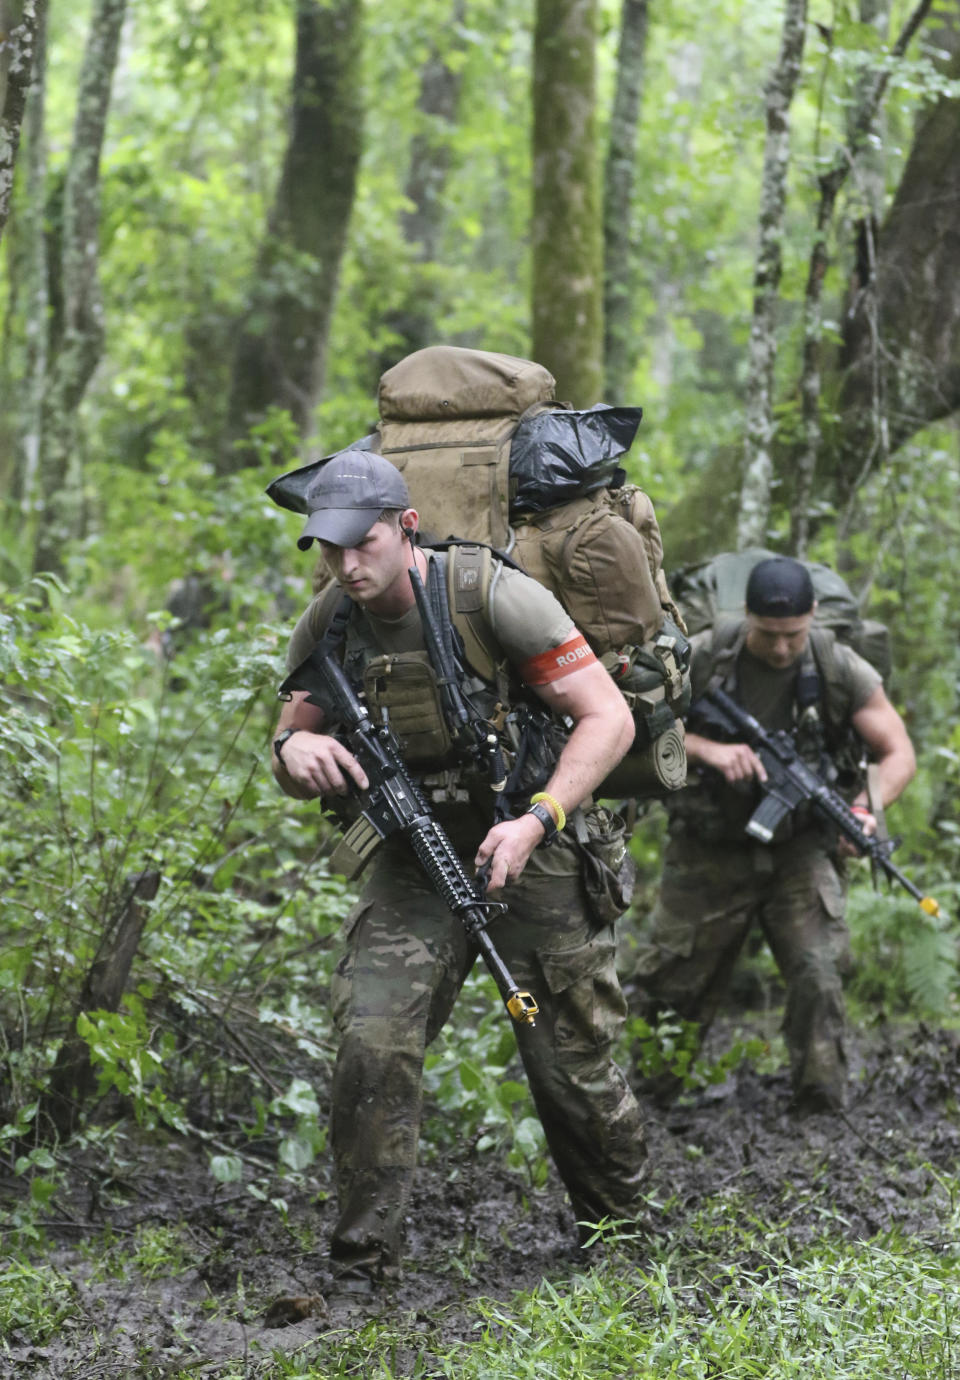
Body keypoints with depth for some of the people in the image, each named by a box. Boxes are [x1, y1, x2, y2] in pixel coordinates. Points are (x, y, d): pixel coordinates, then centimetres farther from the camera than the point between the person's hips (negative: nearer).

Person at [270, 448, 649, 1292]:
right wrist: (294, 749, -18)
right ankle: (361, 1268, -6)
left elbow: (609, 718, -19)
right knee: (371, 1045, -15)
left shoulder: (494, 598, -19)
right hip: (416, 859, 3)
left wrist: (535, 822, -30)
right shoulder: (327, 628, -4)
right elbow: (295, 756, 8)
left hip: (531, 853, -3)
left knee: (575, 1070, 5)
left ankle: (623, 1234, 32)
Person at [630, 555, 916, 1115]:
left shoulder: (842, 670, -10)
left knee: (818, 977, -16)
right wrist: (709, 750, -24)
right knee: (669, 981, 6)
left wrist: (867, 808, -26)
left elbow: (899, 754, -6)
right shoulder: (702, 657, -12)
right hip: (712, 852, 0)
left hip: (802, 850, 0)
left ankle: (823, 1107, -4)